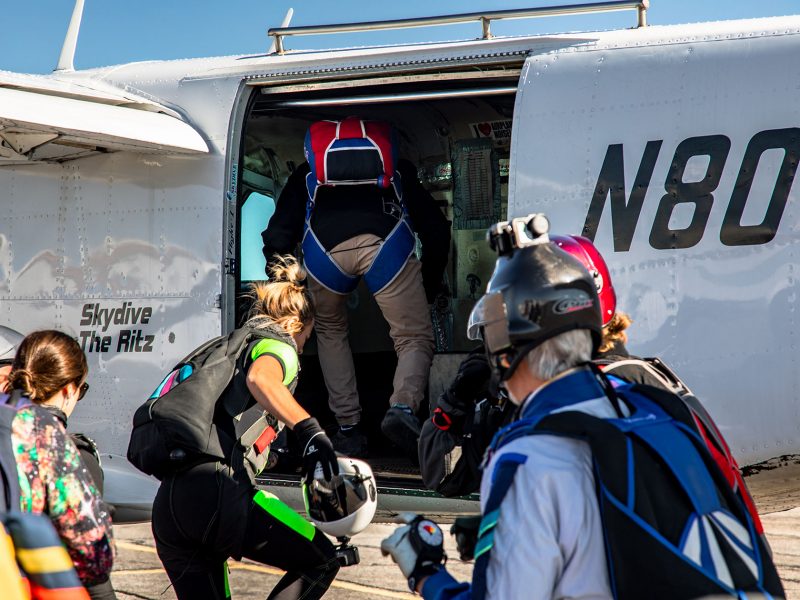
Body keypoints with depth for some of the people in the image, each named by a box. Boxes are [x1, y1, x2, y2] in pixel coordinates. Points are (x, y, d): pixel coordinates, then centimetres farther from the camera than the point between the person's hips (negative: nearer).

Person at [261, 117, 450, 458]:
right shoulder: (397, 170, 39)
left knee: (330, 331, 27)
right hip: (386, 240, -1)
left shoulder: (307, 175, 38)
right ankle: (403, 407, -19)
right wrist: (431, 288, 43)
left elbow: (278, 236, 24)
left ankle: (348, 430, 18)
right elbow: (436, 228, 32)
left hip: (324, 244, 1)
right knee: (415, 339, 11)